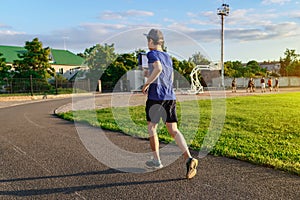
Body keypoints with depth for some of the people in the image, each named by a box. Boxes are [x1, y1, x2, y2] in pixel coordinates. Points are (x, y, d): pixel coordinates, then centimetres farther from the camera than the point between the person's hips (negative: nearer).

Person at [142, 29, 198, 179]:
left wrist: (146, 84, -14)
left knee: (151, 127, 12)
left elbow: (158, 68, -24)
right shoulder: (168, 57, 19)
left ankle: (156, 161, 19)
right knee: (173, 130, 4)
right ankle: (189, 159, -12)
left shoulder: (152, 54, -3)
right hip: (170, 97, 6)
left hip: (155, 97, -6)